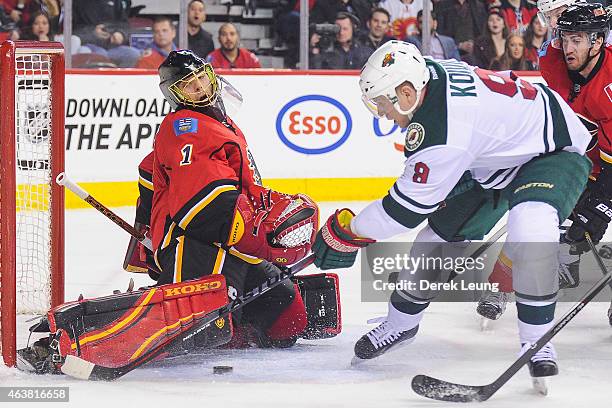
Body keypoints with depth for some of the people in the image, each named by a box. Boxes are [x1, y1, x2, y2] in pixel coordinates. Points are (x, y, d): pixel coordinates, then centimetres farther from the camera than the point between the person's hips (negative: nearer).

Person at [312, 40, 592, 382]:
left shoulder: (444, 134, -38)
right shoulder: (429, 71, -13)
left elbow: (411, 205, -30)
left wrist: (350, 230, -18)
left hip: (556, 151, -10)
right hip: (498, 155, 10)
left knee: (531, 225, -37)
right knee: (441, 232, 9)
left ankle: (538, 342, -25)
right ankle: (401, 323, 29)